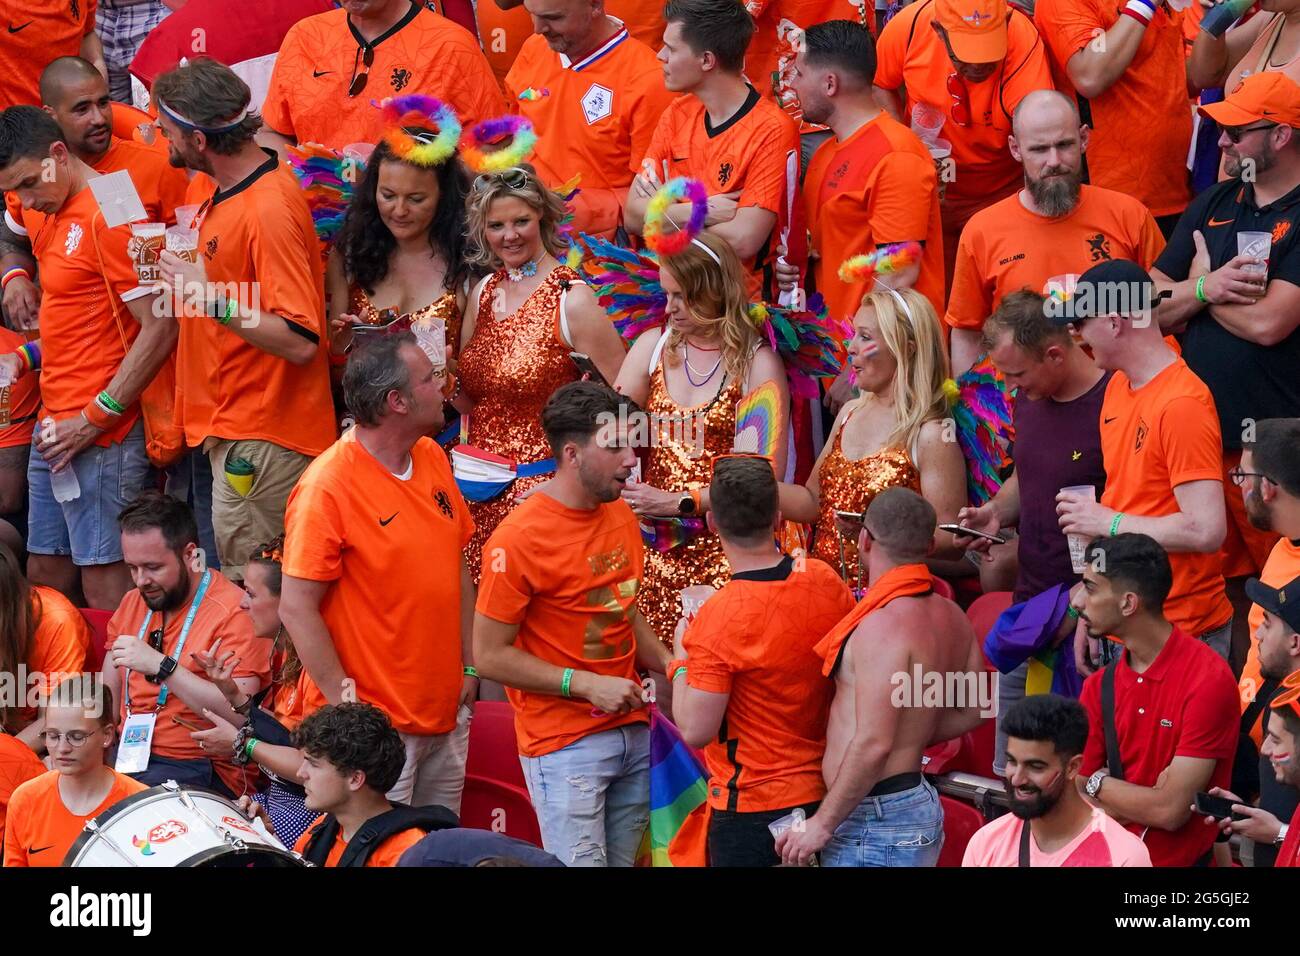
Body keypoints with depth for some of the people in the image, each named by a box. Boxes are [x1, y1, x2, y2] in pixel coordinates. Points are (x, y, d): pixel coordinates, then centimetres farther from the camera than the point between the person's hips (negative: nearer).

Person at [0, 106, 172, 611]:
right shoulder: (56, 217, 15)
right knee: (44, 579, 11)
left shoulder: (110, 216, -14)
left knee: (103, 589, -8)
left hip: (101, 438, -10)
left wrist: (94, 421, -16)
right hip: (55, 427, 10)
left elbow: (159, 330, -18)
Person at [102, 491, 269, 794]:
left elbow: (241, 715, -19)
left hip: (196, 766, -7)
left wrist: (162, 666, -22)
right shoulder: (132, 604, 17)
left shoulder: (232, 612, -8)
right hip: (126, 755, 7)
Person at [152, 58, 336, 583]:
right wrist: (170, 268, 12)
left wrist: (211, 298, -25)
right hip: (228, 422, 10)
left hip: (262, 438, -10)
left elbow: (300, 341, -24)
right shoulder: (207, 187, 8)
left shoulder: (270, 209, -21)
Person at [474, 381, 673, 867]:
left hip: (633, 732, 7)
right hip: (564, 745, -7)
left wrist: (669, 665, 4)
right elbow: (490, 655, -13)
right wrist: (587, 685, -17)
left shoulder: (621, 515, 8)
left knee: (623, 861, 8)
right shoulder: (518, 539, -16)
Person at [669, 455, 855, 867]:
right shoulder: (825, 582, -5)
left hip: (753, 807, -6)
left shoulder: (719, 620, -23)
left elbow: (695, 731, -21)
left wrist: (681, 660, -5)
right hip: (824, 795, 6)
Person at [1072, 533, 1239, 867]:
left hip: (1181, 859, -3)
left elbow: (1171, 812, -13)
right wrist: (1147, 802, -10)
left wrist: (1100, 784, 1)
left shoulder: (1208, 679, -11)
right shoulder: (1098, 686, 7)